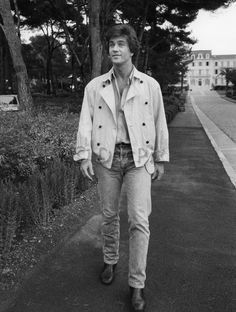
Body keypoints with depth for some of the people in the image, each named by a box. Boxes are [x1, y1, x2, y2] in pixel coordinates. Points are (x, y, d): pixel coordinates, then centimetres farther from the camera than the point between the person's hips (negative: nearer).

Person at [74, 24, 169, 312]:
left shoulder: (150, 85, 2)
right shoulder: (94, 87, 4)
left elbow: (159, 123, 6)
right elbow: (85, 122, -1)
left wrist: (161, 159, 7)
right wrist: (84, 155, -12)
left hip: (139, 158, -1)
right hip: (107, 157, 2)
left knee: (139, 220, -8)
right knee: (109, 215, 12)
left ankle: (137, 284, 6)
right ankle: (110, 261, 37)